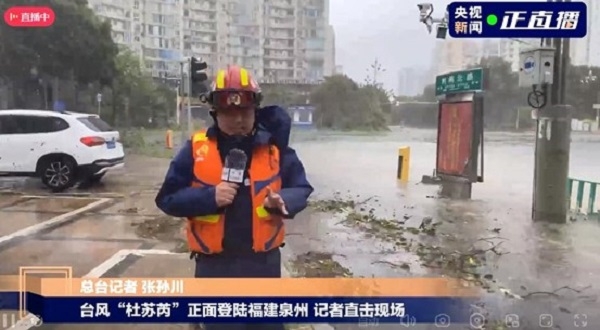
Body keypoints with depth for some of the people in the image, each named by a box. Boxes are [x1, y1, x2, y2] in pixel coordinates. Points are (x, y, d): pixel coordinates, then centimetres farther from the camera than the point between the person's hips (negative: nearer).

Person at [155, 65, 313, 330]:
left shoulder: (274, 146, -2)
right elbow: (167, 198, -2)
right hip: (214, 264, -1)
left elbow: (301, 188, 4)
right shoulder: (196, 149, -4)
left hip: (264, 261, 1)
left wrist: (282, 201, -19)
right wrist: (209, 197, -19)